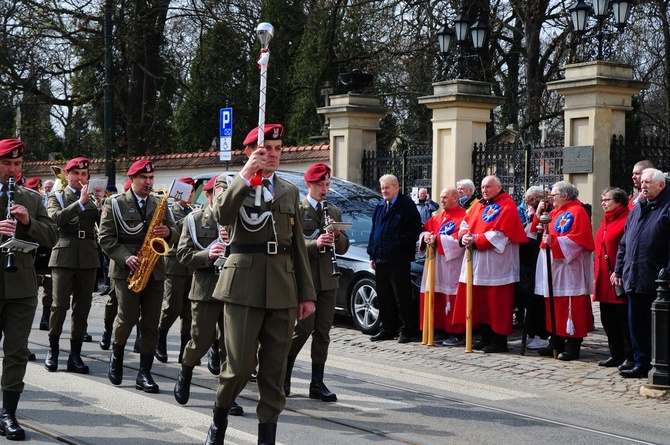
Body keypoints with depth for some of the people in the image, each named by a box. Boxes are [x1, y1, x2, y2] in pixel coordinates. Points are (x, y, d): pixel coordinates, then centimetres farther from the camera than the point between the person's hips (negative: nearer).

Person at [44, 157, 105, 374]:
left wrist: (102, 202, -9)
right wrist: (80, 202, -17)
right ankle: (53, 349, 10)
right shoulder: (57, 197, 7)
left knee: (82, 306, 2)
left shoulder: (93, 198, 14)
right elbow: (56, 218, -13)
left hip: (88, 257, 3)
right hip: (64, 255, -3)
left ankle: (75, 354, 6)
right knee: (60, 304, -8)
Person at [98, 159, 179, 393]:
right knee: (128, 317, -7)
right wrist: (126, 257, -17)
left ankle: (144, 373, 5)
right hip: (126, 270, -3)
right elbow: (106, 238, -5)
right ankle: (116, 355, 22)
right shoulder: (115, 204, 1)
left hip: (155, 271, 4)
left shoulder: (159, 205, 14)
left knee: (151, 323, 0)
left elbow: (174, 233, 13)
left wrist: (168, 232, -11)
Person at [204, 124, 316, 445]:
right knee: (240, 365, -4)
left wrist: (306, 293, 11)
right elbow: (222, 216, -19)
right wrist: (246, 176, -25)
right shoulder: (236, 186, 3)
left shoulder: (289, 191, 15)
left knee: (274, 369, 4)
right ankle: (219, 418, 22)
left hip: (283, 289, 4)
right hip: (245, 285, -4)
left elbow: (297, 245, 16)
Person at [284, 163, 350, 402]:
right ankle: (284, 374, 13)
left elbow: (343, 248, 13)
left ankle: (317, 384, 8)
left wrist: (337, 236, -7)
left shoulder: (334, 212, 17)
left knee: (323, 331, 4)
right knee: (303, 328, -6)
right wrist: (315, 244, -24)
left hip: (328, 279, 5)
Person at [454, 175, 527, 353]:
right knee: (480, 302, 10)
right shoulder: (479, 205, 17)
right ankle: (486, 337, 19)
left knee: (497, 304, -4)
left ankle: (499, 340, 1)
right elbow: (465, 223, 13)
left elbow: (499, 233, -17)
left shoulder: (506, 206, -7)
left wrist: (475, 242, -18)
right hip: (477, 264, 8)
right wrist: (464, 237, -9)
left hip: (496, 264, -8)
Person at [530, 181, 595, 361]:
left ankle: (572, 347, -3)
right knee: (555, 306, 11)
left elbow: (577, 239, -20)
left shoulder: (577, 212, -10)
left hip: (569, 267, -9)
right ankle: (556, 343, 18)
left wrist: (553, 241, -24)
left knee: (570, 307, -7)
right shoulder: (555, 212, 17)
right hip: (555, 267, 9)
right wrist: (539, 215, 9)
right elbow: (544, 232, 22)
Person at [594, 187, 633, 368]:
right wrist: (597, 274, 15)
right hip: (604, 280, 9)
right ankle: (616, 355, 21)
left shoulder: (626, 219, -12)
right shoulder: (606, 221, 17)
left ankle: (630, 357, 5)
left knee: (624, 320, -3)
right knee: (608, 319, 12)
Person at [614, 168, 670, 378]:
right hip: (634, 279, 7)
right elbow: (624, 242, 21)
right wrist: (619, 269, 17)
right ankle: (641, 363, 19)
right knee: (636, 324, 10)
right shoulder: (637, 209, 17)